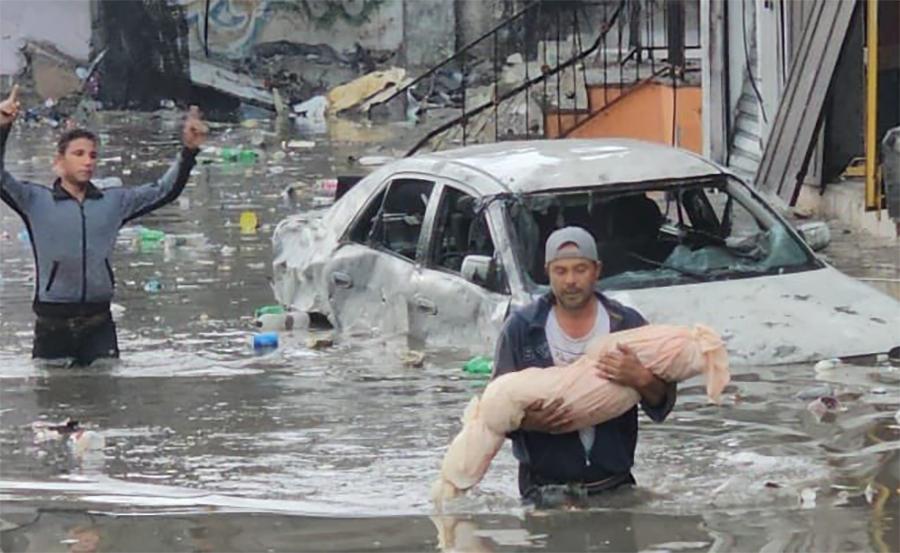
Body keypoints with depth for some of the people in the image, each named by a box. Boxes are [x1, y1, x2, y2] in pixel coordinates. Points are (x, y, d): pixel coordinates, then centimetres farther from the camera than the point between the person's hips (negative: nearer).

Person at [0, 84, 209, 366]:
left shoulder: (115, 202, 10)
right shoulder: (36, 201, 0)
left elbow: (165, 190, 13)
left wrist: (189, 151, 0)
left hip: (98, 322, 3)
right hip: (53, 322, -3)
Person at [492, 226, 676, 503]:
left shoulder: (628, 324, 3)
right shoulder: (521, 328, 1)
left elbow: (662, 402, 2)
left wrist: (641, 379, -21)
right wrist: (526, 421, -21)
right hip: (544, 488, -1)